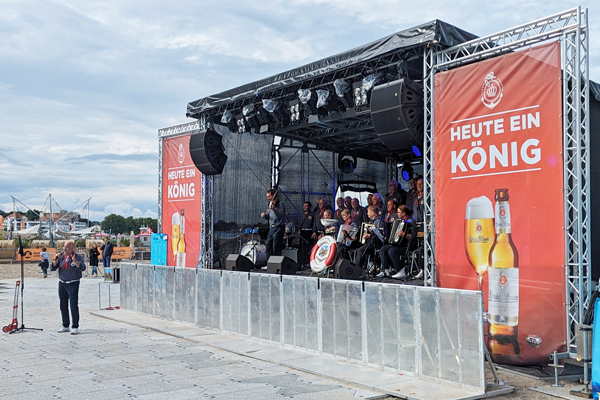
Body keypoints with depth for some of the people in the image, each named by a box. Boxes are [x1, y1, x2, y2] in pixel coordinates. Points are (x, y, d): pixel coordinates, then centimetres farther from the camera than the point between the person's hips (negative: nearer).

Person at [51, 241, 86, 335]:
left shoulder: (78, 257, -6)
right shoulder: (61, 256, 7)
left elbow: (82, 268, -21)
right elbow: (53, 268, 5)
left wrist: (74, 260, -32)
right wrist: (56, 260, -11)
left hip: (73, 284, -5)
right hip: (62, 283, 6)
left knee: (73, 306, -8)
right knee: (63, 306, 12)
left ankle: (75, 327, -4)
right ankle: (65, 326, 24)